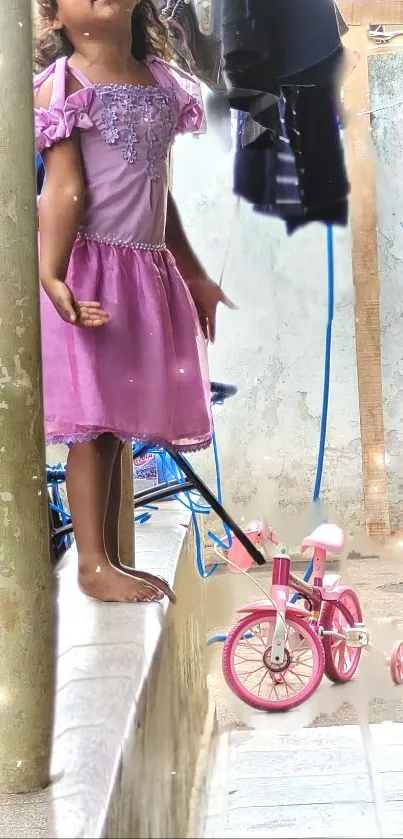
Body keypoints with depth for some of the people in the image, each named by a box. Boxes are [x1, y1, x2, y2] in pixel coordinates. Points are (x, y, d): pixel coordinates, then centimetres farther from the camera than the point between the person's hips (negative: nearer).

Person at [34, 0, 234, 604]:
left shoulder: (164, 83, 14)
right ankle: (93, 565, 8)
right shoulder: (62, 86, -5)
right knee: (92, 423, -3)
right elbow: (65, 190, -15)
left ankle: (111, 560, 19)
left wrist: (194, 275, 22)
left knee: (116, 424, 10)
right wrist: (50, 275, -28)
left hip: (149, 272, 6)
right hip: (90, 275, -6)